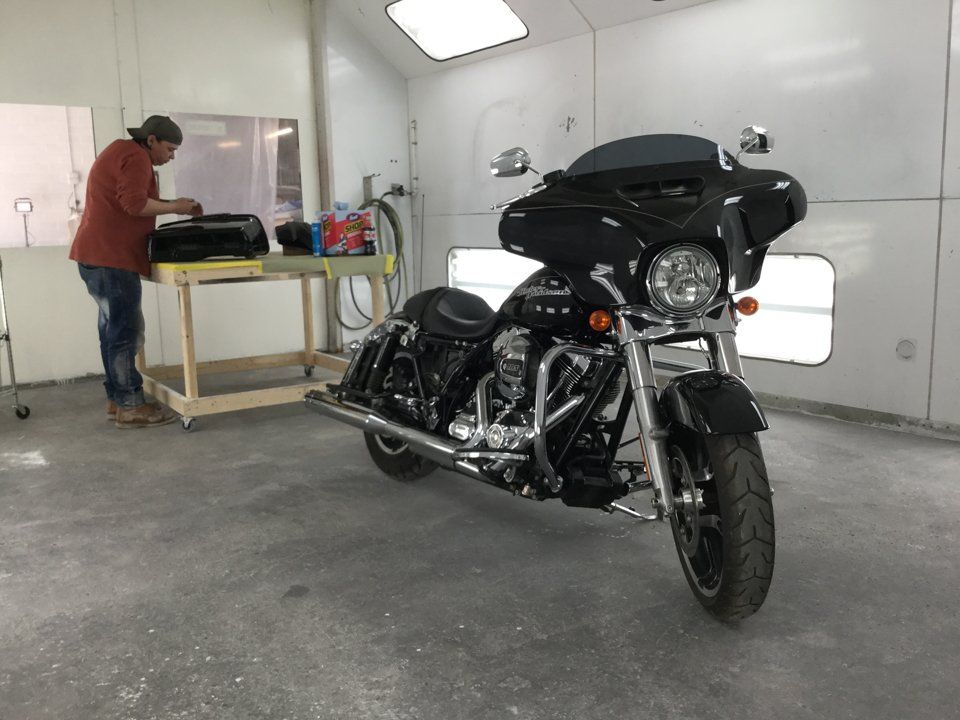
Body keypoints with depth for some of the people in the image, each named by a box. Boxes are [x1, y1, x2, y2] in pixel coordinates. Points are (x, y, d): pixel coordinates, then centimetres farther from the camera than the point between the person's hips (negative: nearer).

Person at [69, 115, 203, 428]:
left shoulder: (121, 153, 24)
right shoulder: (135, 157, -9)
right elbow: (135, 204, -21)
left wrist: (169, 205, 11)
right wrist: (175, 207, -9)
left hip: (99, 254, 11)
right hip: (111, 257, -11)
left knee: (114, 328, 12)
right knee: (125, 331, -8)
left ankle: (116, 399, 17)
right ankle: (130, 407, -5)